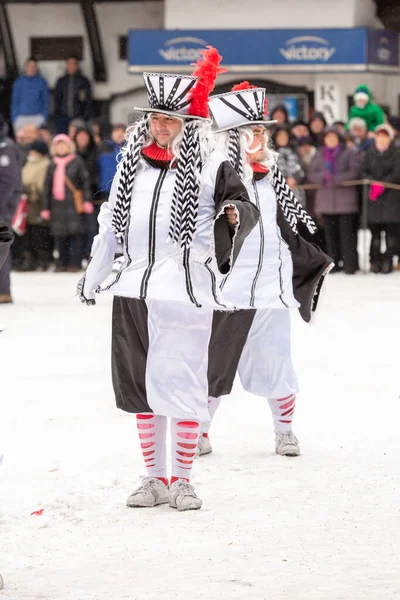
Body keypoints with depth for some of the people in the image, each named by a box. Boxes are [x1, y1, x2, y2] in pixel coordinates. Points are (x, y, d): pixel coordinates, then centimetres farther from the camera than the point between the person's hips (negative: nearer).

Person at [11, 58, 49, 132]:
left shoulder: (42, 82, 4)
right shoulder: (19, 82, 6)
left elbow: (45, 101, 9)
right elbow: (14, 101, 8)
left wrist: (44, 117, 1)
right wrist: (14, 119, 3)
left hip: (37, 118, -1)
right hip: (22, 117, 1)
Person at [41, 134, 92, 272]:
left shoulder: (77, 162, 3)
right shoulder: (53, 165, 14)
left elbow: (86, 181, 2)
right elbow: (47, 187, 17)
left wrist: (87, 200, -6)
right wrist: (45, 208, 13)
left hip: (74, 203, -4)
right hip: (57, 205, 4)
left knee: (75, 234, -8)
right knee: (59, 235, 2)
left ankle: (75, 263, -4)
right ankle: (62, 263, 10)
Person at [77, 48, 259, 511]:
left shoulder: (211, 168, -3)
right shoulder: (132, 164, 12)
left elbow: (245, 208, -3)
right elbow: (111, 224, 19)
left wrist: (235, 214, -27)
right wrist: (92, 278, 24)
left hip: (186, 292, -5)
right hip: (134, 291, 5)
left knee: (182, 386, -5)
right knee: (140, 386, 8)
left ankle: (182, 481, 7)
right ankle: (155, 479, 18)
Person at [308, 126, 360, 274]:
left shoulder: (350, 154, 5)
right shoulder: (319, 155, 18)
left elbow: (354, 172, -6)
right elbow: (312, 174, 10)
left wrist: (335, 179, -14)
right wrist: (324, 177, -11)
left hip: (345, 199, -4)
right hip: (326, 199, 4)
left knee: (347, 233, -10)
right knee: (330, 233, 5)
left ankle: (350, 265, -10)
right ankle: (334, 263, 11)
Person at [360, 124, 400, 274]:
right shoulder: (369, 154, 11)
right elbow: (363, 171, 3)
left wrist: (382, 185, -17)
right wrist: (373, 183, -14)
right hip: (373, 199, 2)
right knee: (374, 229, 1)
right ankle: (375, 260, 6)